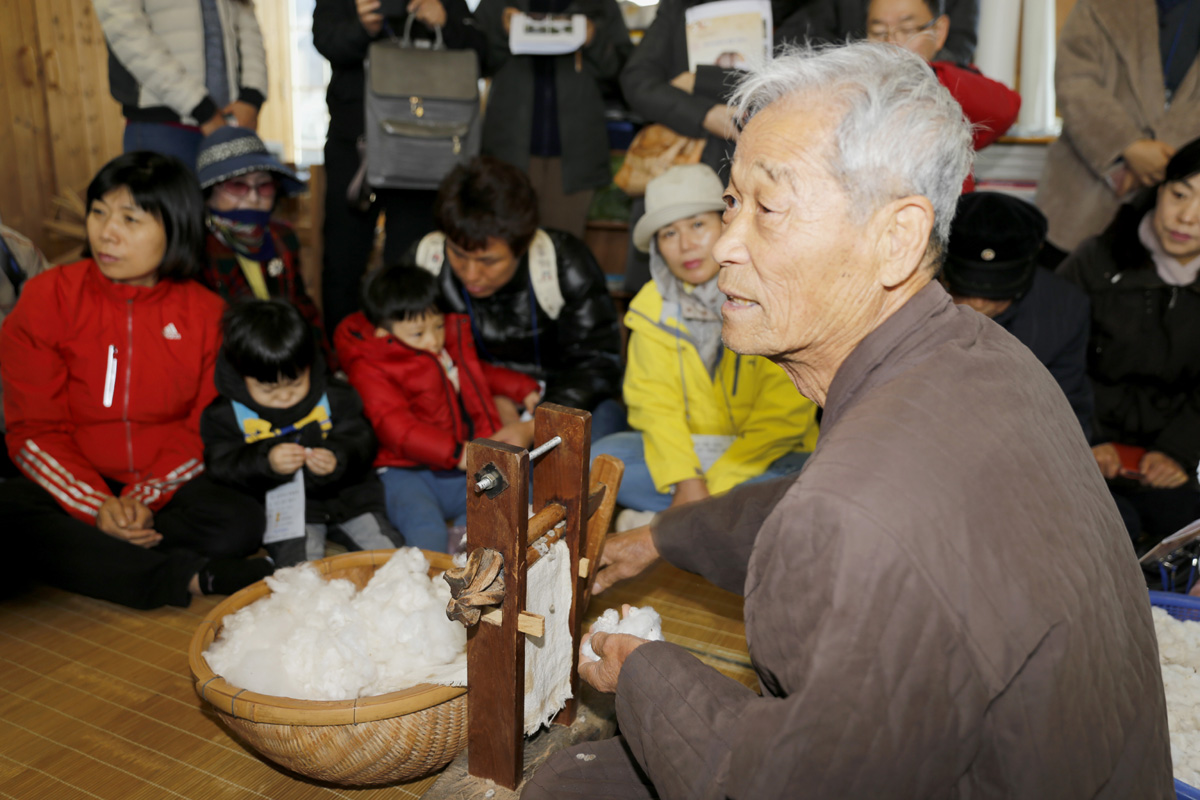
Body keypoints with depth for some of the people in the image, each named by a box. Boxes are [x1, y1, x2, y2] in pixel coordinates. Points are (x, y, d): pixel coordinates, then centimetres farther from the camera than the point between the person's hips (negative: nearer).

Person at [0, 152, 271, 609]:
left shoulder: (205, 313, 0)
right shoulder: (48, 298, -2)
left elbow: (203, 429, -1)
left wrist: (143, 498, -19)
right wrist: (98, 508, -20)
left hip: (167, 485, 1)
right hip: (73, 484, 0)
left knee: (240, 524, -29)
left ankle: (82, 559, -23)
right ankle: (189, 578, -32)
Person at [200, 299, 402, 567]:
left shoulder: (333, 397, -2)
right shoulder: (226, 414, -5)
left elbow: (361, 440, -2)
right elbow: (222, 466, -9)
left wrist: (338, 459, -26)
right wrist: (265, 462, -28)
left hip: (347, 496, 2)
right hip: (285, 510, -2)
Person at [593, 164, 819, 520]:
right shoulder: (651, 305, 1)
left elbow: (785, 413, -14)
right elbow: (654, 403, -3)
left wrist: (717, 482, -20)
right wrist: (685, 479, -19)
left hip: (763, 455, -4)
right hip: (686, 451, 4)